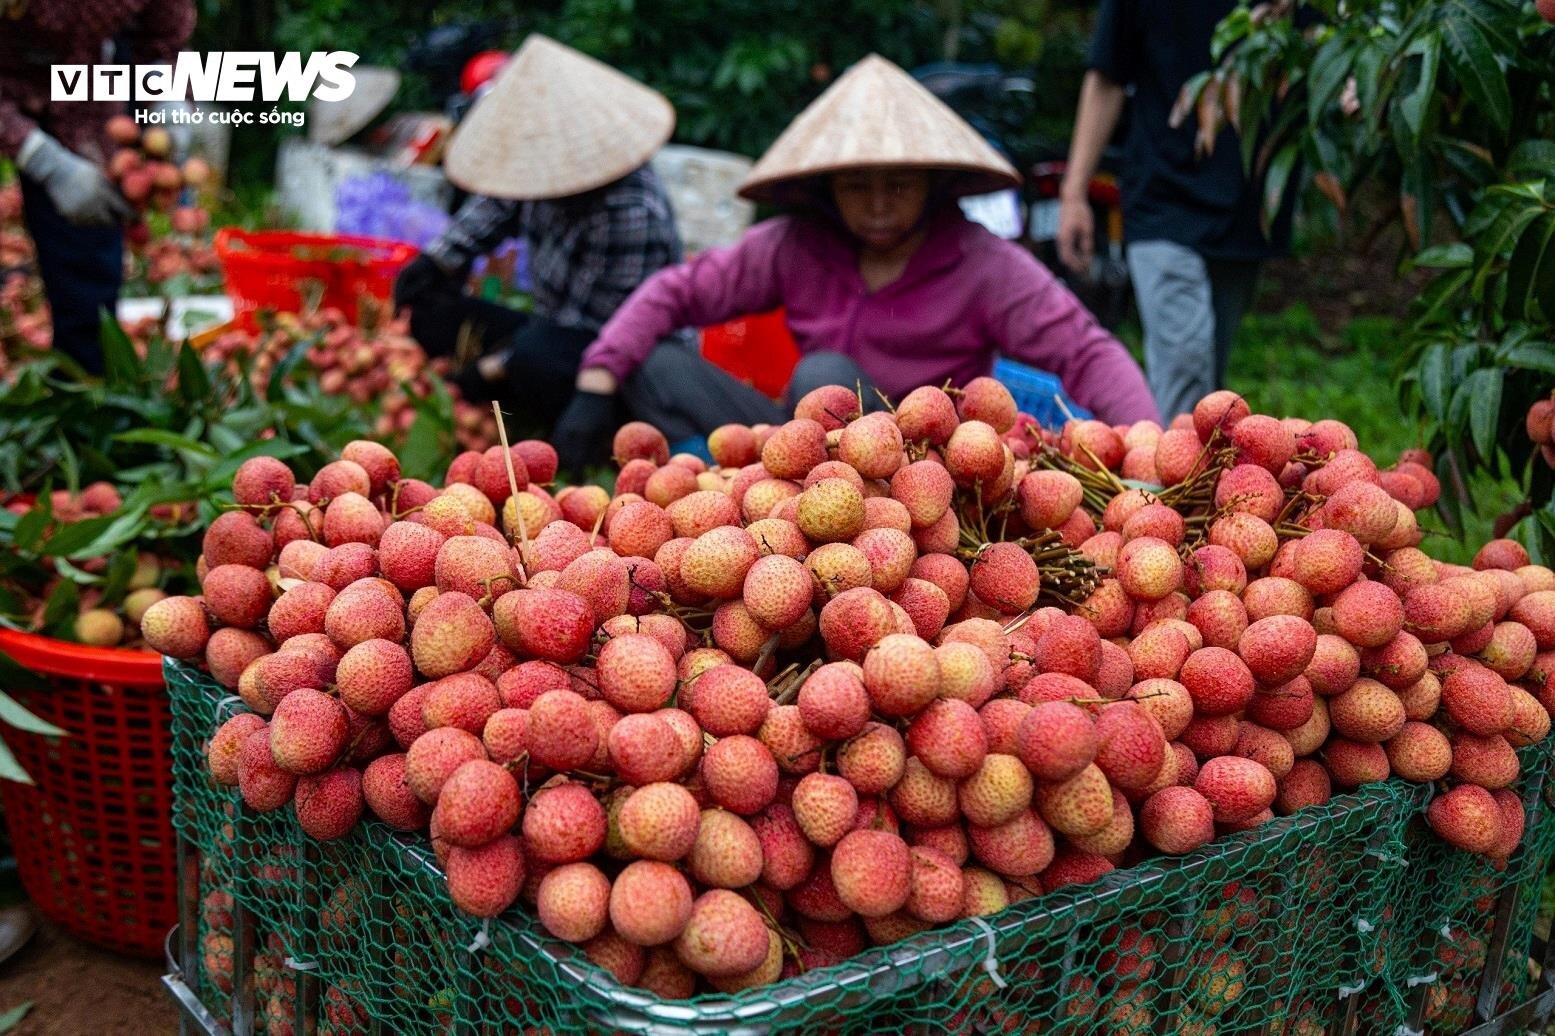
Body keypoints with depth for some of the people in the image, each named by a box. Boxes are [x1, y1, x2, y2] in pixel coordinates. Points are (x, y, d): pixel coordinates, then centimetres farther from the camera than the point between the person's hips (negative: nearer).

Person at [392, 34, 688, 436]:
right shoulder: (554, 169, -4)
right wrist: (437, 262, 10)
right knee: (427, 312, 6)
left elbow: (588, 325, -25)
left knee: (538, 355, -41)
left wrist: (490, 370, -20)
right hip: (555, 332, 9)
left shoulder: (632, 213, -29)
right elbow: (496, 205, 20)